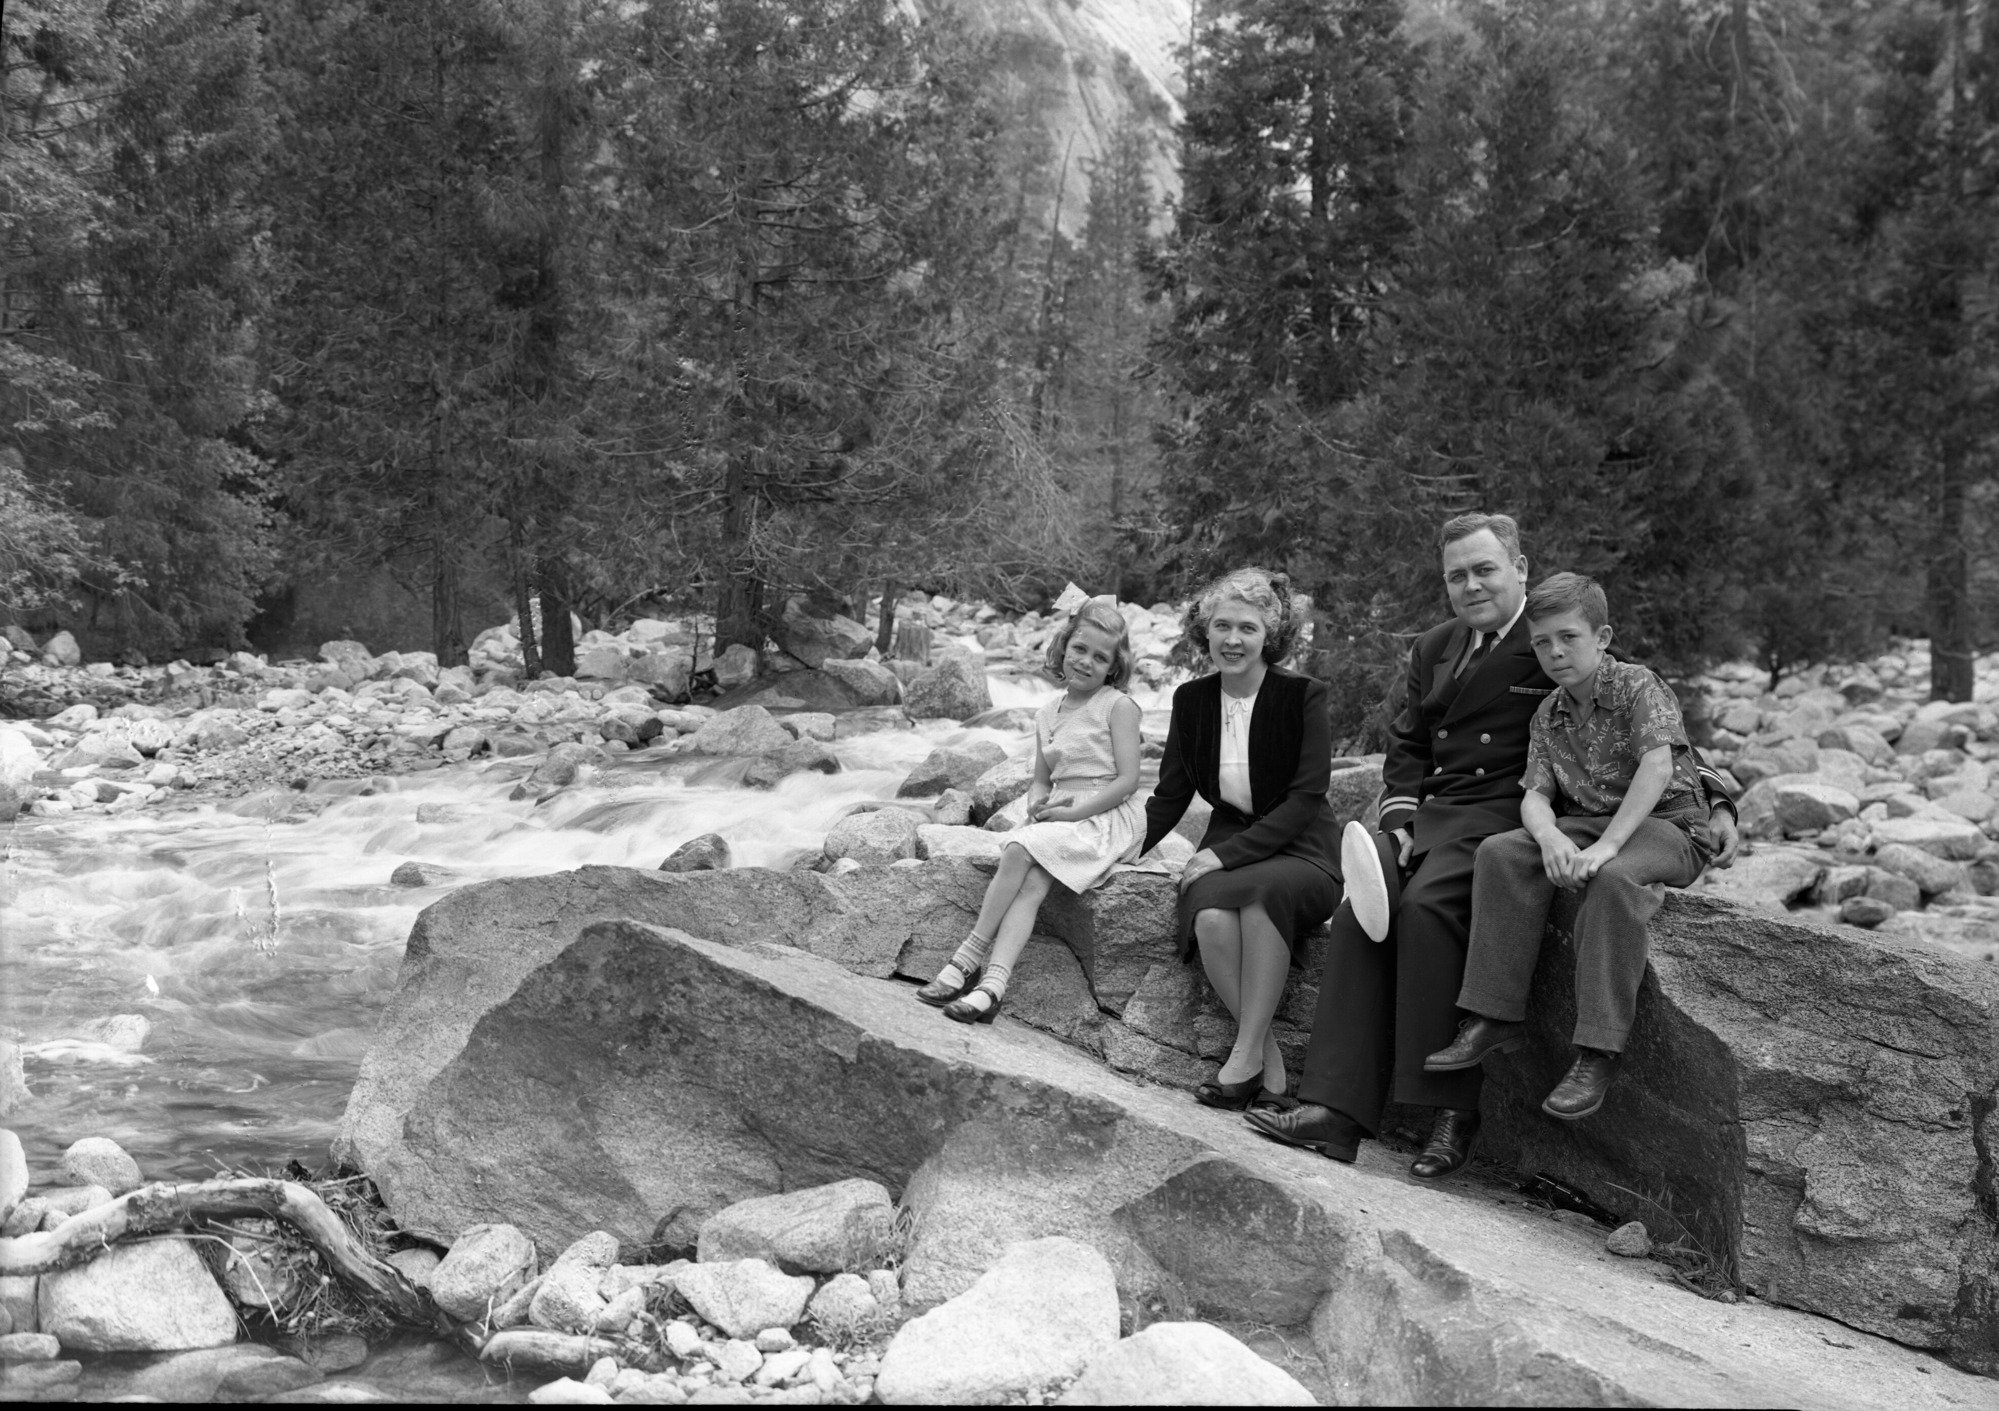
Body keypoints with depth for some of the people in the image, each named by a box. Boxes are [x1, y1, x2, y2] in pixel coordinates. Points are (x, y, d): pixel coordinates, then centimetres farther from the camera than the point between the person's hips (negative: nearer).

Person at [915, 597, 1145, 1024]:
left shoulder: (1117, 705, -3)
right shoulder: (1048, 714, 16)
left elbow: (1128, 780, -9)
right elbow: (1040, 780, 21)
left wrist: (1073, 811, -15)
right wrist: (1038, 806, -3)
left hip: (1105, 817, -6)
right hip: (1058, 818, 6)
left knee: (1019, 849, -28)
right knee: (1032, 882, -25)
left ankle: (969, 959, -22)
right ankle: (992, 984, -36)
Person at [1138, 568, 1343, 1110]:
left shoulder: (1302, 697, -6)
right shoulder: (1192, 700, 7)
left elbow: (1305, 798, -13)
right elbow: (1170, 795, 13)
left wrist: (1224, 855, -20)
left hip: (1300, 849, -3)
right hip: (1228, 843, 3)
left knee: (1260, 892, -38)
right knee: (1210, 916, -32)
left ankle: (1245, 1057, -29)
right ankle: (1270, 1064, -23)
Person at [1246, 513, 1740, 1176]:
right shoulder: (1433, 649, 21)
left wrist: (1716, 802, -5)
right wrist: (1400, 820, 4)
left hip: (1508, 815, -6)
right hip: (1432, 816, 6)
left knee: (1425, 905, -31)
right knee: (1358, 915, -18)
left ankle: (1454, 1111, -23)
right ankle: (1335, 1110, -21)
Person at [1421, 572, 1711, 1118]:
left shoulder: (1637, 686, -9)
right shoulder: (1547, 716, 10)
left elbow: (1657, 766, -24)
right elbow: (1535, 794, 3)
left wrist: (1607, 845, -34)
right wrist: (1549, 837, -23)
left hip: (1665, 824, -6)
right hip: (1587, 823, 6)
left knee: (1612, 876, -38)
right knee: (1499, 853, -19)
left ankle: (1597, 1053, -35)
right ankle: (1497, 1017, -19)